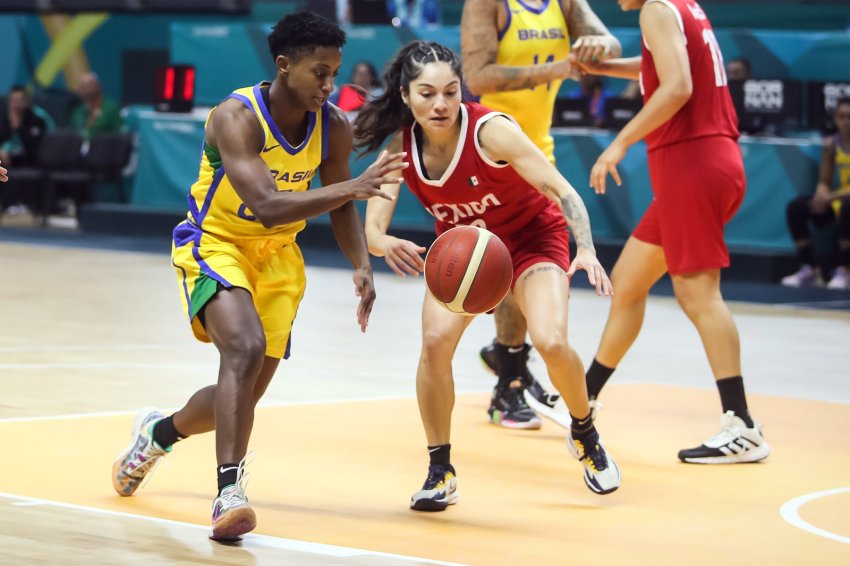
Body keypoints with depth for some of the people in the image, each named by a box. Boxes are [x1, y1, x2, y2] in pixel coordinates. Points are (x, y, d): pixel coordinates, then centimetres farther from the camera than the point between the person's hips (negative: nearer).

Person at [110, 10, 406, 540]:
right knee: (245, 348, -32)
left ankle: (159, 431, 40)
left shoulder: (335, 128, -10)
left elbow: (340, 207, 6)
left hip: (277, 256, 6)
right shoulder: (237, 117, -27)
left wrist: (363, 266, -11)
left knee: (246, 393, 9)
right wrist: (352, 187, -46)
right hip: (214, 244, -6)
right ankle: (229, 491, -31)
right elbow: (267, 207, -38)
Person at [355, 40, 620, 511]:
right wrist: (387, 245, -46)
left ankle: (585, 435, 8)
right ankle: (440, 472, -4)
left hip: (532, 237, -3)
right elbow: (372, 229, -21)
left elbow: (563, 192, -29)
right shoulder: (401, 146, -19)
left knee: (551, 342, -24)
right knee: (436, 340, -21)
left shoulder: (490, 131, -30)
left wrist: (586, 249, -46)